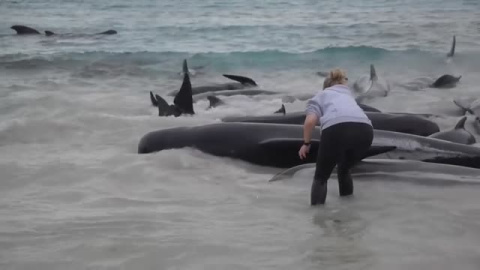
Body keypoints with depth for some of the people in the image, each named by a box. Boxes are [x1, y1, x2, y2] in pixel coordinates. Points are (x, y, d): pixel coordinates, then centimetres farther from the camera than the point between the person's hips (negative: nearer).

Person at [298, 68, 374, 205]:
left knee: (321, 177, 15)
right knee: (344, 170, 31)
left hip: (337, 130, -4)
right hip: (365, 131, 4)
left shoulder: (320, 95, 28)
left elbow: (310, 121, 7)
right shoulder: (348, 94, 42)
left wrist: (306, 143, 20)